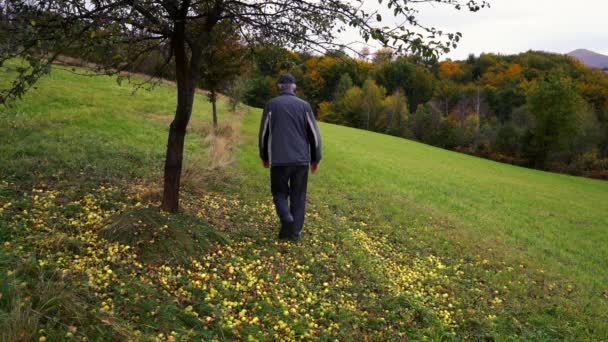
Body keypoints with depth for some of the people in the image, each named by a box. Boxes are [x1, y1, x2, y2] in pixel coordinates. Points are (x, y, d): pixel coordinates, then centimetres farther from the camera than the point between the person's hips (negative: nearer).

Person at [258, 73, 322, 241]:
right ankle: (295, 231, 11)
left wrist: (264, 157, 19)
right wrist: (315, 159, 12)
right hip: (301, 159, 1)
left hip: (278, 159, -1)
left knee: (280, 192, 13)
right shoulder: (304, 105, 4)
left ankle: (286, 218, -13)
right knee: (298, 196, 11)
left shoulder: (271, 105, 2)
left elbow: (263, 133, 6)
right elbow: (314, 134, 4)